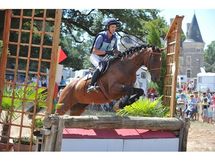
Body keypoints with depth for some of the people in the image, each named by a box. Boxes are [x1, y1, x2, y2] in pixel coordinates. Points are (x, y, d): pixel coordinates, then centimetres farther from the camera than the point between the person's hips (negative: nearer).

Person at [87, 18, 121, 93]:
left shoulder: (114, 38, 0)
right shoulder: (101, 36, -20)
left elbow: (115, 49, 12)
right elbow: (95, 51, -23)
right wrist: (107, 52, -32)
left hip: (104, 58, 8)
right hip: (95, 56, -7)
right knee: (101, 66, -35)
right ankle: (91, 85, -36)